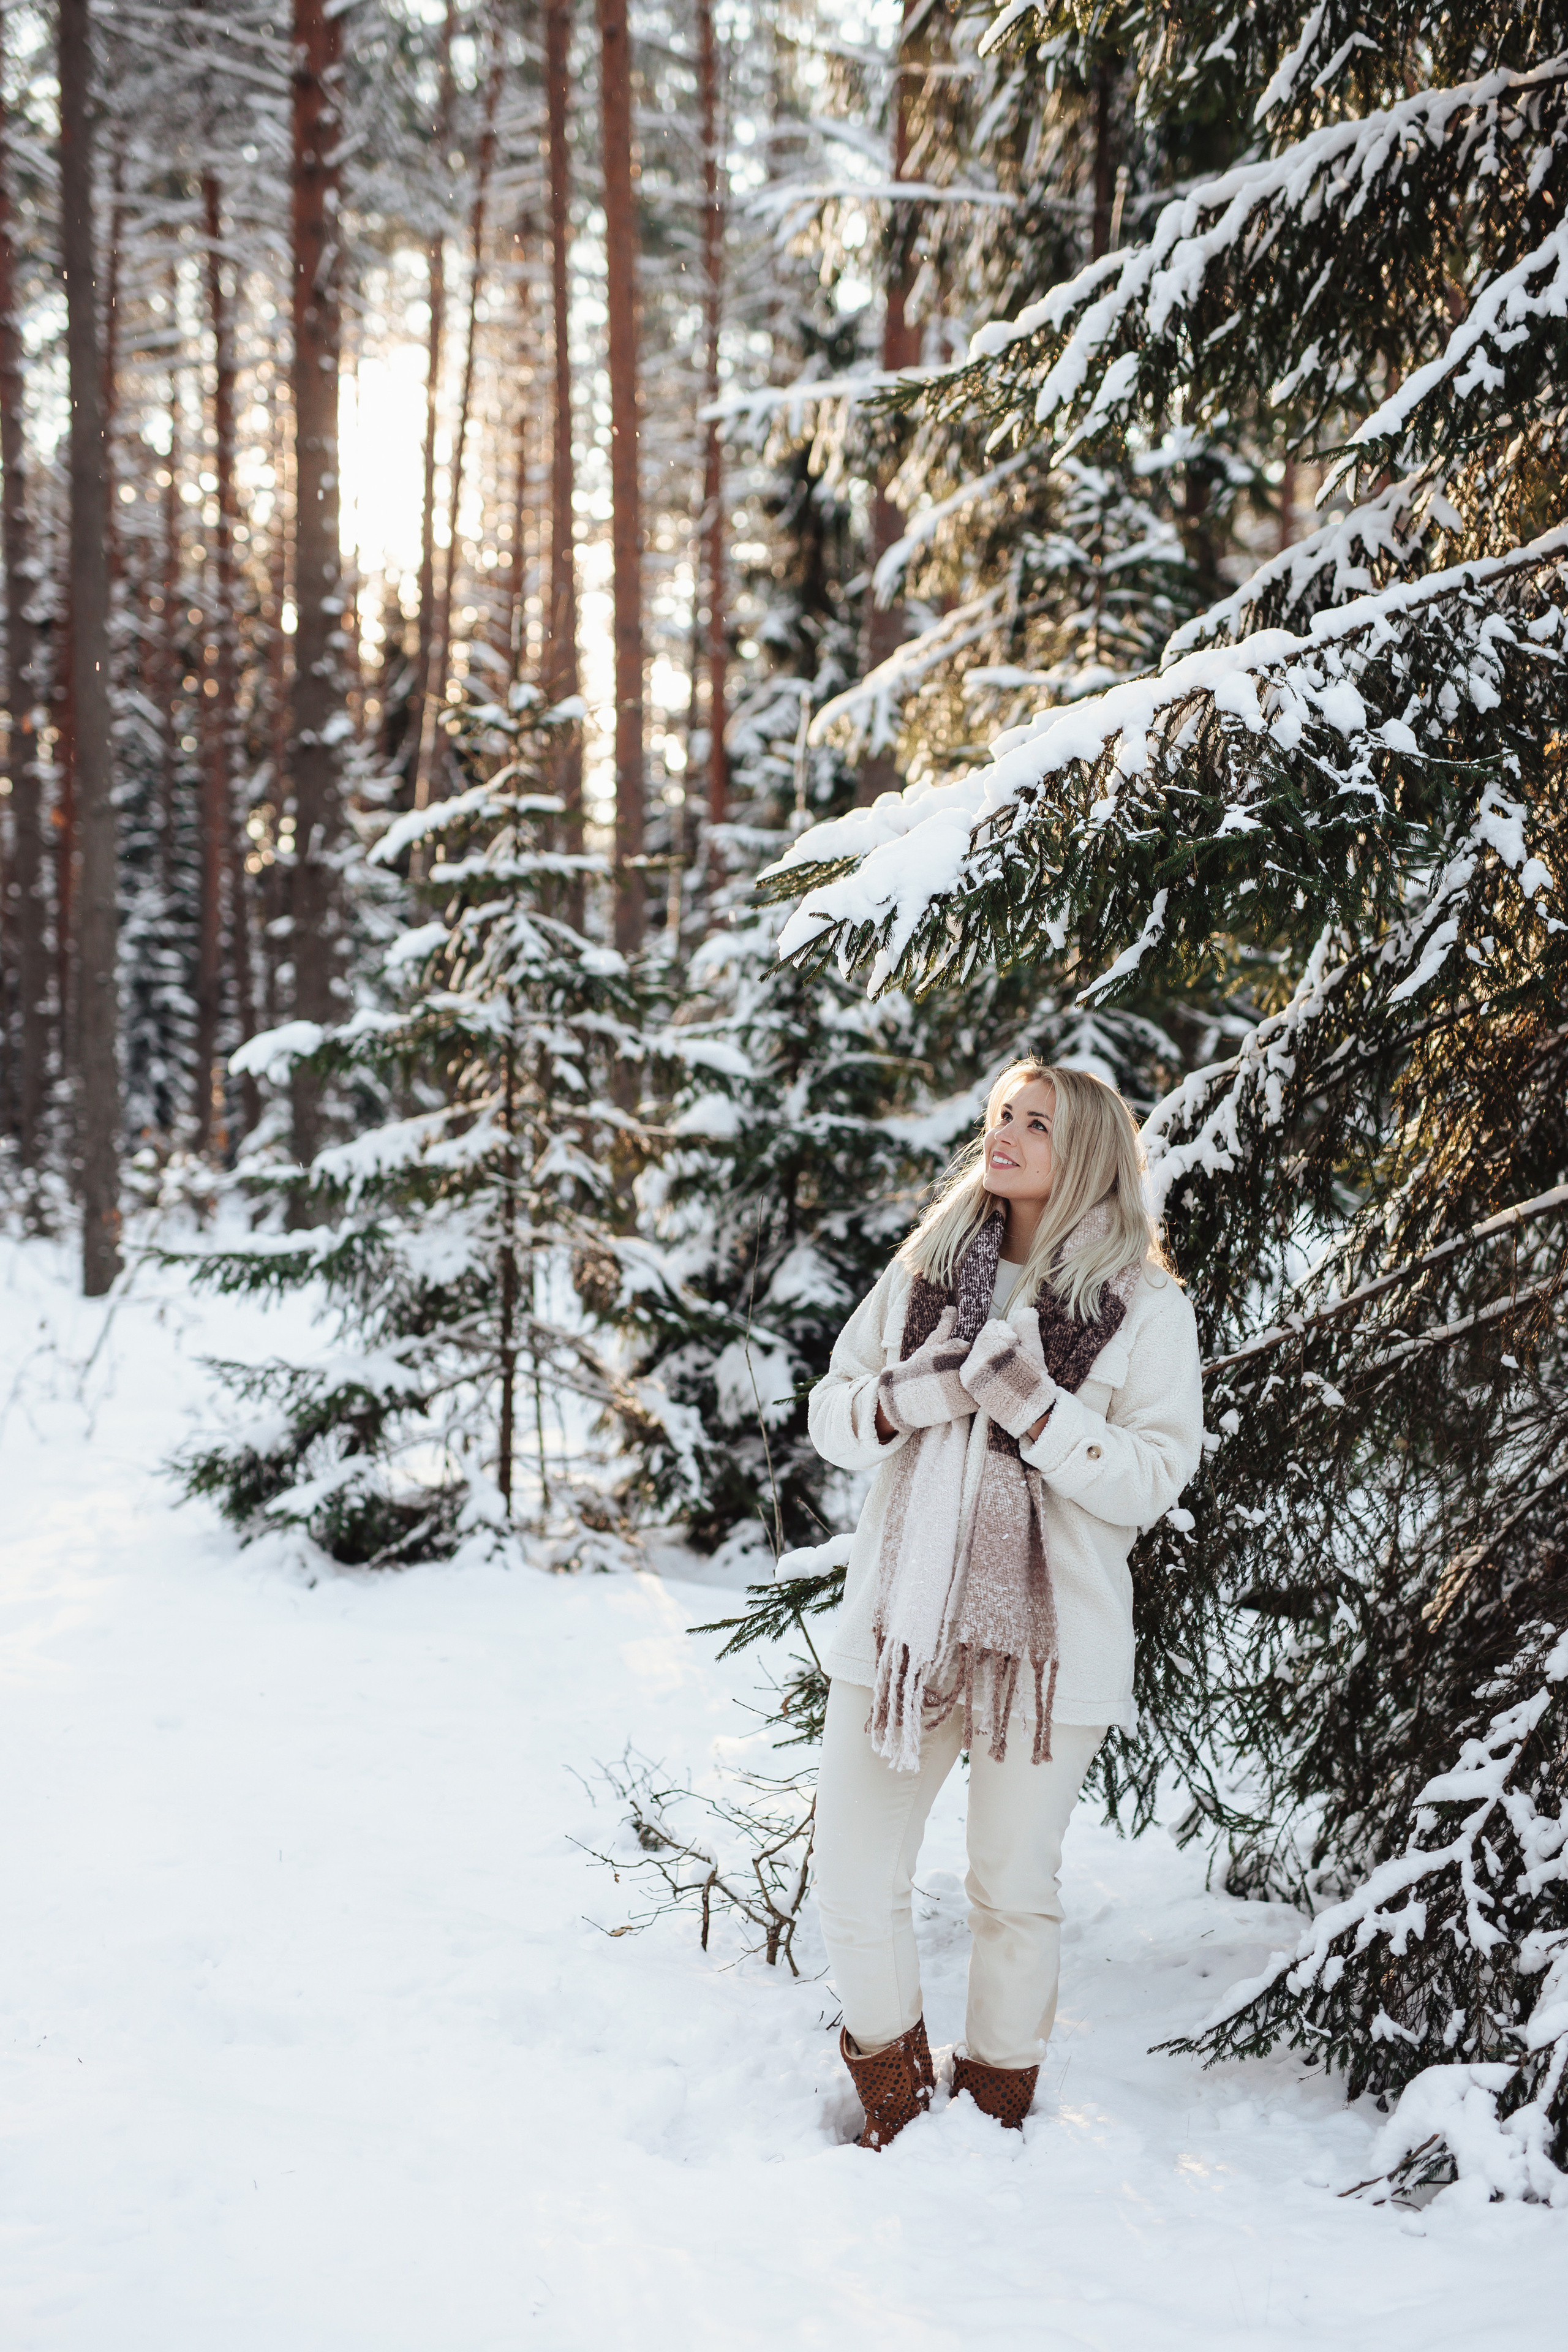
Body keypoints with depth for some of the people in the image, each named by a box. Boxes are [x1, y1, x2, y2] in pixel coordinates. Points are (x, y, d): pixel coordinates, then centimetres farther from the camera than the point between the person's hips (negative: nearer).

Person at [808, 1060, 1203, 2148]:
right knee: (855, 1884, 1)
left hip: (1049, 1638, -3)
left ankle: (994, 2117, 28)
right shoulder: (925, 1270, 10)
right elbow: (830, 1413, 12)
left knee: (1015, 1891, 7)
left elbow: (1153, 1481, -9)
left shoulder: (1146, 1306, -2)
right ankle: (897, 2108, 23)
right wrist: (898, 1401, -10)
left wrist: (1035, 1407, -22)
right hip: (899, 1622, 3)